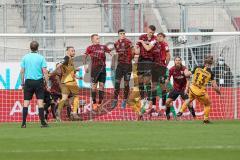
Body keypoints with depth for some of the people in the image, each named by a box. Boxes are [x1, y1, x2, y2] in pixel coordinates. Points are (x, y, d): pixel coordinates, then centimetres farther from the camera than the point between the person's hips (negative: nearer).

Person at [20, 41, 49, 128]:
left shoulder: (25, 57, 3)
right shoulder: (41, 58, -3)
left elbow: (22, 71, 5)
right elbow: (45, 72, -5)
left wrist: (22, 82, 13)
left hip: (28, 81, 2)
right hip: (38, 81, -2)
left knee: (26, 102, 3)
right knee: (40, 102, 0)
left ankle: (24, 123, -1)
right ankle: (42, 122, -3)